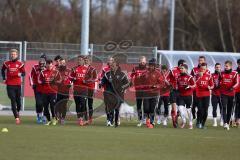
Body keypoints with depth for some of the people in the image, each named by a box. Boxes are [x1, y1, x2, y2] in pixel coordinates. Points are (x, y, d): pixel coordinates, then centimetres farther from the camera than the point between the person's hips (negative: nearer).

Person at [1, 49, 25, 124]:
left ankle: (17, 112, 39)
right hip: (10, 85, 0)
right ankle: (16, 117, -11)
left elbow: (23, 73, 2)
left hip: (18, 84, 0)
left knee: (18, 100, 9)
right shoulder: (6, 63, 4)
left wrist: (20, 74, -21)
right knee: (13, 101, -8)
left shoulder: (20, 64, 0)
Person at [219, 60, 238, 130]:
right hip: (223, 93, 0)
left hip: (231, 94, 0)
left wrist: (233, 87, -26)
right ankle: (225, 123, -24)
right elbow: (219, 82, 16)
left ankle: (228, 123, 18)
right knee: (224, 108, -14)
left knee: (230, 109, 7)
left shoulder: (234, 74, 0)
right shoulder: (222, 73, 8)